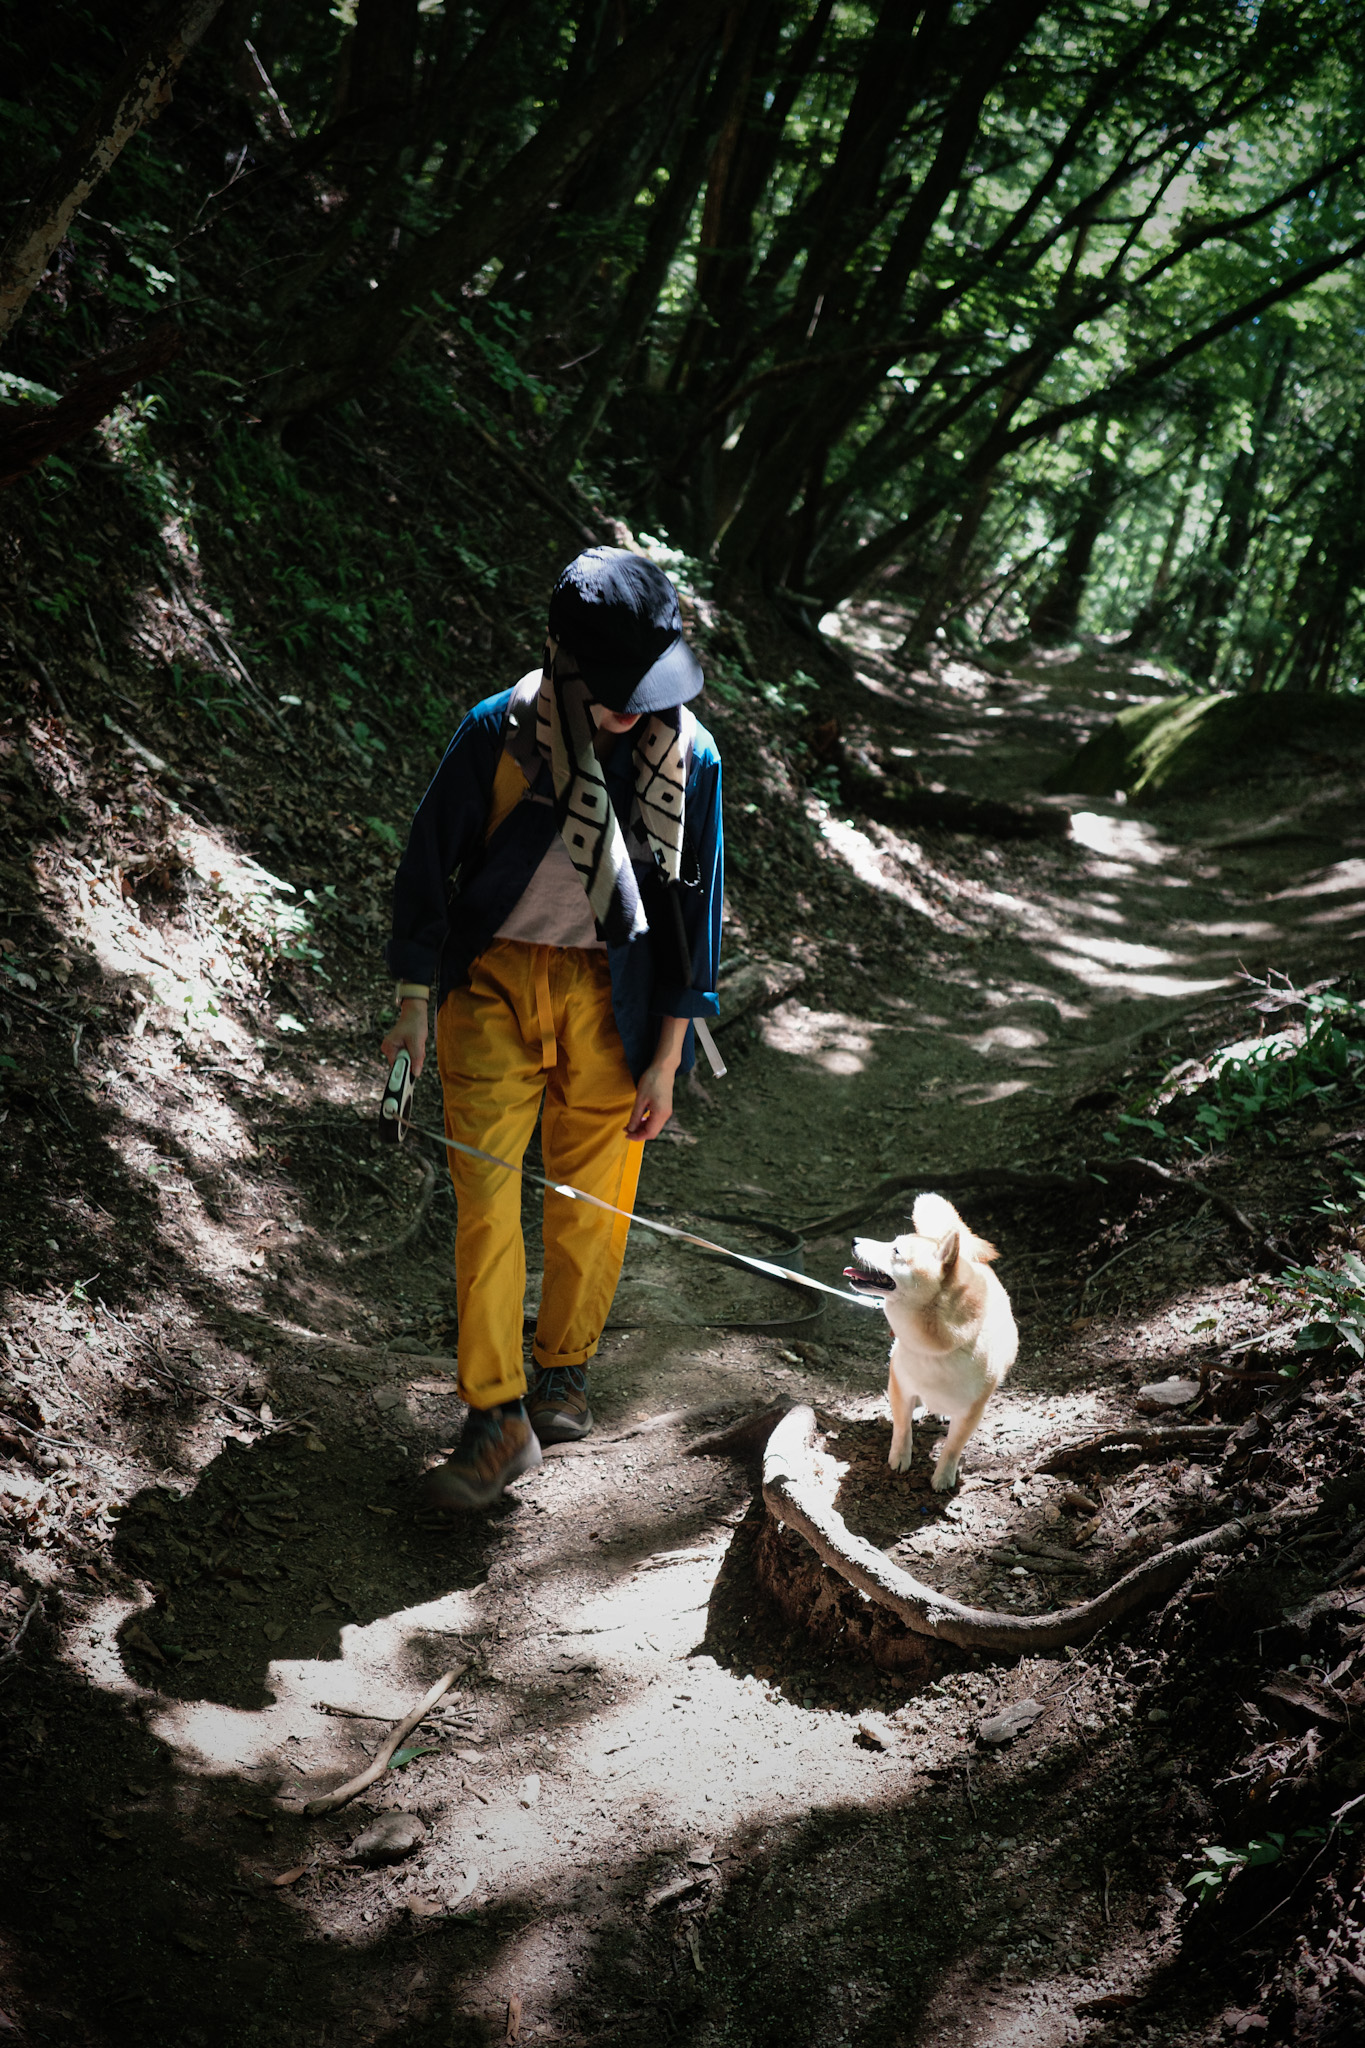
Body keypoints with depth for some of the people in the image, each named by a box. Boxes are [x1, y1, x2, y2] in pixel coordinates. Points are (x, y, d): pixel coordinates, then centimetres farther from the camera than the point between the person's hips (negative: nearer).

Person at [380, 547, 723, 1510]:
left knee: (593, 1199, 7)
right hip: (495, 980, -1)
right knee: (486, 1198, -5)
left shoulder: (689, 756, -6)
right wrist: (415, 1003, 3)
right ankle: (497, 1418, 2)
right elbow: (430, 861, 0)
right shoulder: (498, 733, -11)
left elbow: (694, 905, 1)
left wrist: (666, 1057, 1)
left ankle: (564, 1370, 31)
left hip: (608, 995, 1)